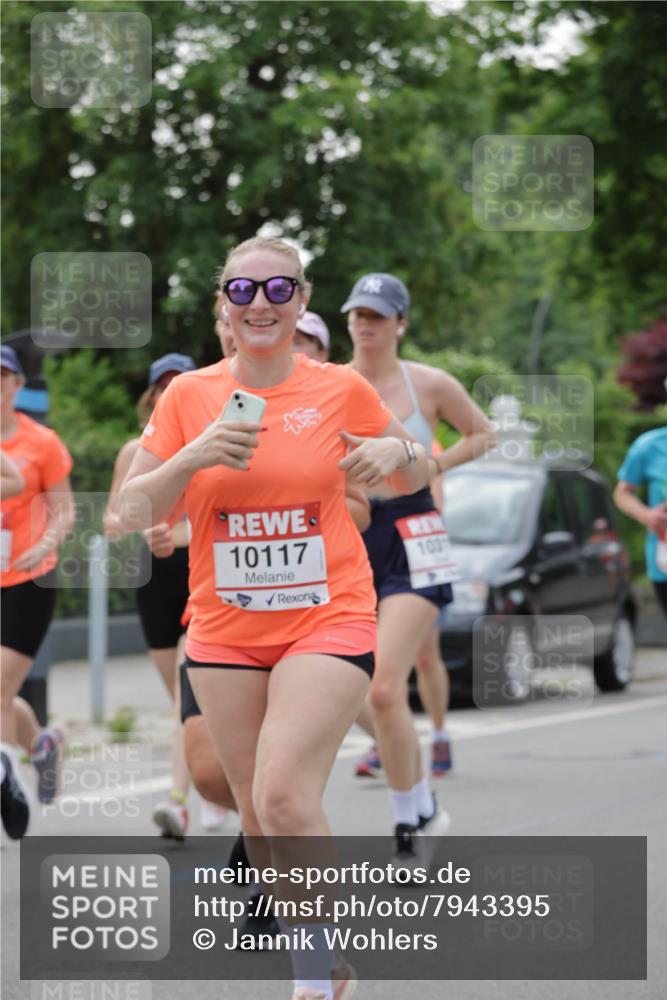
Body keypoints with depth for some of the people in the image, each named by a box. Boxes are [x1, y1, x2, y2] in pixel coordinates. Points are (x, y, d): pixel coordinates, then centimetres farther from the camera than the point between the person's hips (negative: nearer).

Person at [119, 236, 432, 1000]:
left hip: (328, 622, -3)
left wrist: (396, 454, -11)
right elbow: (131, 512, 0)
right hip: (224, 630, 3)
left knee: (284, 800, -20)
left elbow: (415, 478, 12)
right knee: (258, 814, 9)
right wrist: (193, 457, -18)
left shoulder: (342, 390, -2)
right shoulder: (189, 396, 1)